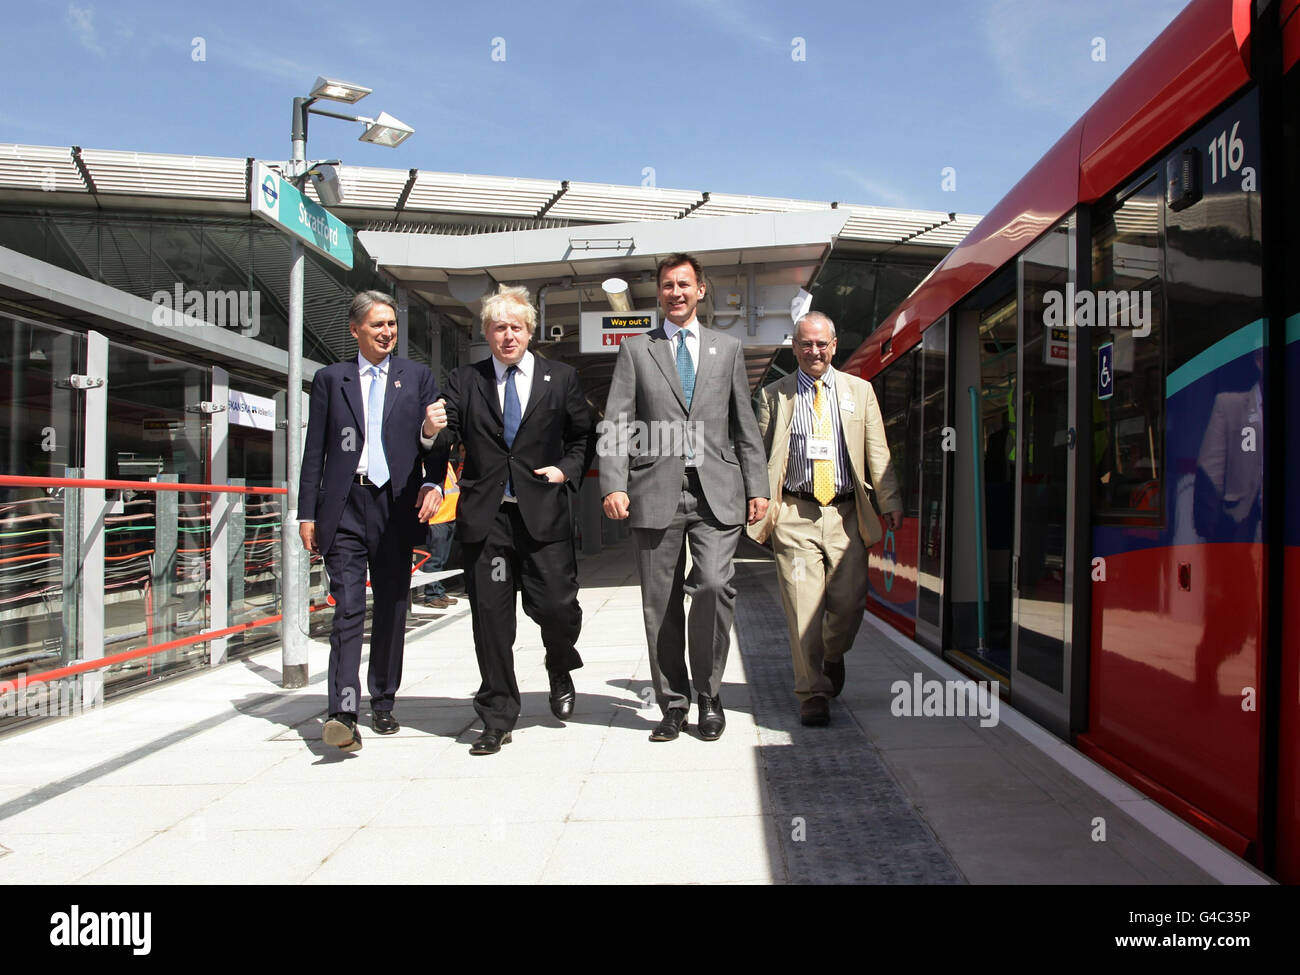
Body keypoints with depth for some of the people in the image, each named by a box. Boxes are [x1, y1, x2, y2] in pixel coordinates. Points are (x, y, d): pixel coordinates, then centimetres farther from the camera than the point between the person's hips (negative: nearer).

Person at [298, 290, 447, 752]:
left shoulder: (418, 376, 12)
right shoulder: (330, 379, 11)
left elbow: (435, 441, 8)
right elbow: (315, 451, 9)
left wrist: (432, 484, -11)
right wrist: (307, 513, 3)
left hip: (397, 505, 1)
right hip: (345, 508, -1)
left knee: (392, 609, 8)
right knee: (348, 608, -10)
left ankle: (383, 704, 21)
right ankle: (343, 714, -13)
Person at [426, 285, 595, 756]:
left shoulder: (560, 378, 9)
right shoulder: (464, 381, 9)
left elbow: (585, 436, 15)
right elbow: (450, 437, 0)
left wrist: (566, 470, -1)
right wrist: (434, 429, -22)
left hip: (543, 514, -1)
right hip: (485, 517, 1)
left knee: (556, 606, -4)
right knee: (490, 617, 3)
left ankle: (560, 670, 32)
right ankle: (497, 720, 15)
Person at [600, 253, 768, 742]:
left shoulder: (728, 348, 16)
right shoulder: (635, 350, 12)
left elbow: (745, 424, 15)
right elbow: (617, 423, 3)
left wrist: (756, 486, 8)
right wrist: (614, 484, -10)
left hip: (717, 490, 0)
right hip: (656, 490, 0)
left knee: (714, 585, -15)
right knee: (660, 602, 3)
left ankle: (709, 693, 5)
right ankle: (673, 703, 17)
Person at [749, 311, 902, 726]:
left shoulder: (859, 391, 13)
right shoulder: (773, 395, 10)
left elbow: (877, 452, 9)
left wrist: (890, 502, 0)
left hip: (846, 513, 1)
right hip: (795, 515, -1)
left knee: (849, 602, -1)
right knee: (803, 608, -4)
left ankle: (833, 657, 32)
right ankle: (812, 694, 8)